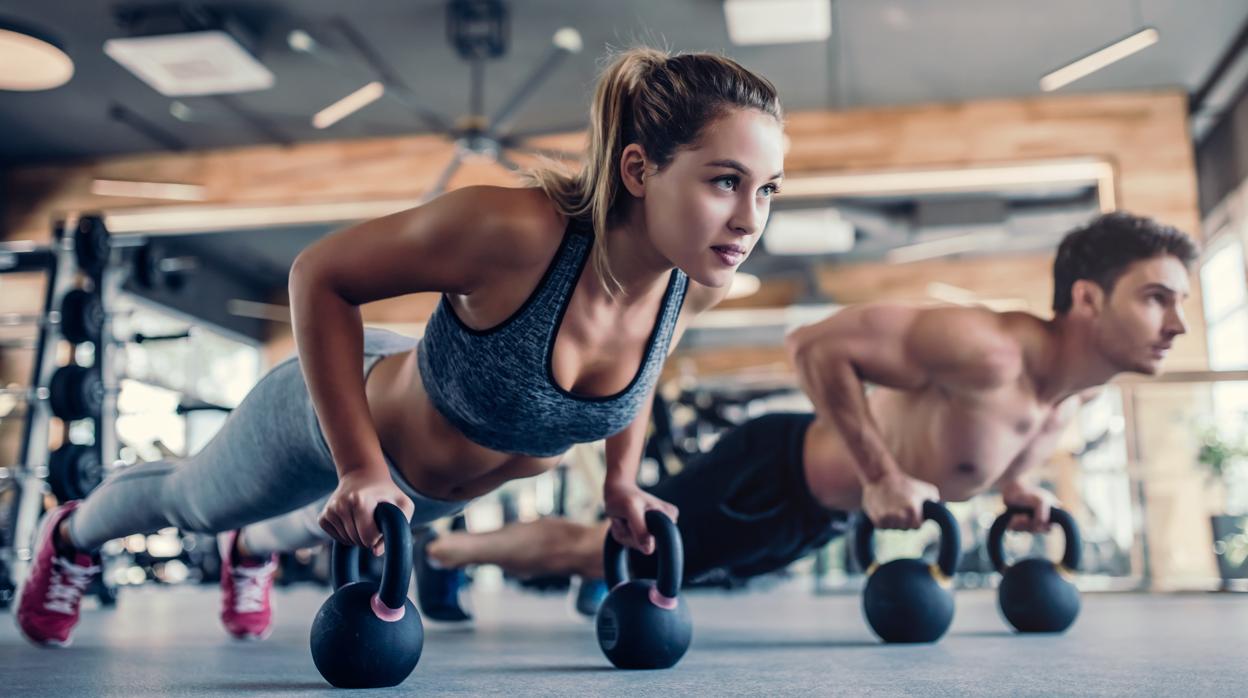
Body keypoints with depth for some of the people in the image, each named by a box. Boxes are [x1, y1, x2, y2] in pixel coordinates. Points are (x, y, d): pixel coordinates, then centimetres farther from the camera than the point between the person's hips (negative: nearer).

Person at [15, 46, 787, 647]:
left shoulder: (698, 285, -26)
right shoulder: (513, 231, -44)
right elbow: (320, 275, -30)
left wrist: (621, 481, -2)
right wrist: (360, 469, -31)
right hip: (334, 414, -5)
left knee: (323, 525, 38)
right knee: (192, 501, 28)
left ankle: (252, 551, 75)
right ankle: (73, 537, 63)